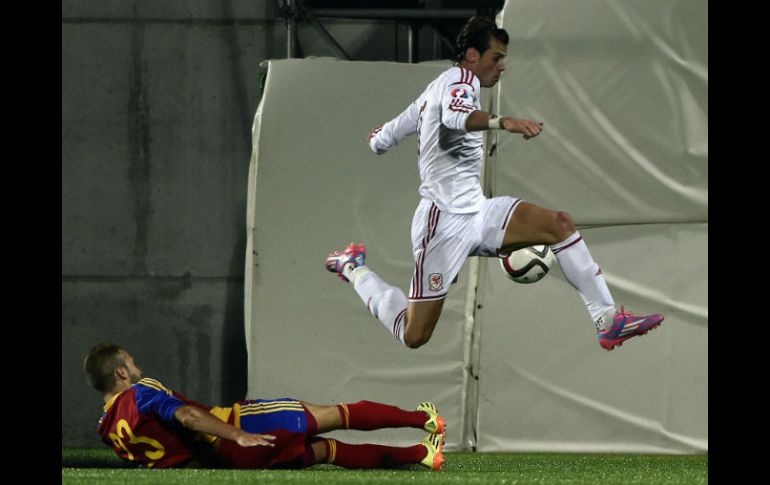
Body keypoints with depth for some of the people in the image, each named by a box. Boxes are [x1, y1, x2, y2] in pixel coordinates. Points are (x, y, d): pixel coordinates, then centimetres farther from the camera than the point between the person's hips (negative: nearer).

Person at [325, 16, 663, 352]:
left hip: (476, 214, 10)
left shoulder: (434, 91, 20)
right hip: (445, 222, -10)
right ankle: (354, 269, 17)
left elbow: (379, 142, 24)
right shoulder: (460, 78, -9)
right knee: (414, 336, -7)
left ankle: (607, 320, -8)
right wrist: (503, 122, -52)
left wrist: (380, 135, 49)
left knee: (560, 225, -8)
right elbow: (455, 116, -35)